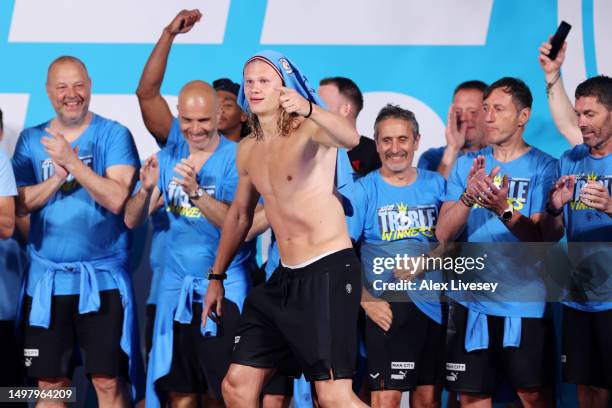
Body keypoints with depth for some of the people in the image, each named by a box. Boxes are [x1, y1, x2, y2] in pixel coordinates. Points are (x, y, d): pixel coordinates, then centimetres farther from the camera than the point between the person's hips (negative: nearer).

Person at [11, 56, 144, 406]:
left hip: (102, 275, -3)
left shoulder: (113, 134, -2)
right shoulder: (31, 140, 9)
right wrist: (58, 178, -14)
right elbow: (20, 204, 1)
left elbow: (117, 199, -13)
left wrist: (72, 161, -20)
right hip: (47, 276, 3)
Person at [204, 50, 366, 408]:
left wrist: (308, 109, -53)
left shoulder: (309, 129, -11)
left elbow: (351, 138, -35)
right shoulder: (248, 151, 13)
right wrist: (217, 276, 29)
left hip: (329, 270, -8)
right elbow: (240, 215, 26)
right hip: (285, 278, 8)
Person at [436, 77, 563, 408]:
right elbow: (443, 234, -1)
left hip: (523, 302, -3)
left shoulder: (542, 167, -2)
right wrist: (468, 195, -19)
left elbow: (541, 237, -12)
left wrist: (504, 210, -29)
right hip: (469, 299, 3)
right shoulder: (466, 165, 8)